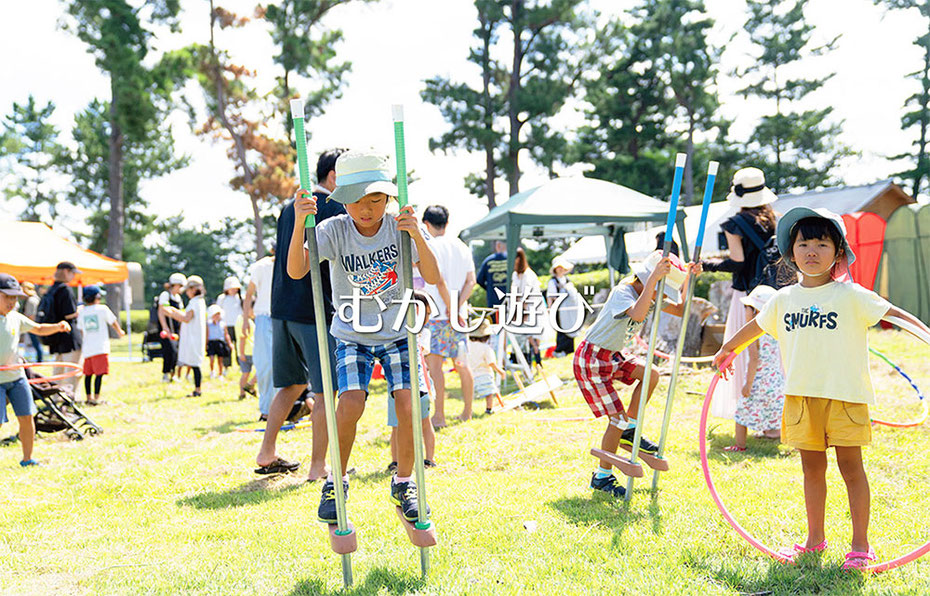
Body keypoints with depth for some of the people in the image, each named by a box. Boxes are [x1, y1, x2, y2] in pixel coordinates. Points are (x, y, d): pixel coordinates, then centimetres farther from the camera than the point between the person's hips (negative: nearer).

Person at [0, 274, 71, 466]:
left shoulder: (15, 318, 6)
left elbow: (39, 329, 19)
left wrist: (58, 327, 2)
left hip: (17, 377, 5)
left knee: (26, 417, 6)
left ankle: (27, 459, 20)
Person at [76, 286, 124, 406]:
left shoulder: (82, 312, 9)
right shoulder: (103, 309, -3)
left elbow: (80, 330, 14)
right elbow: (113, 322, 7)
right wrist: (120, 332, 26)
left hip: (87, 348, 5)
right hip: (100, 348, -5)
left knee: (88, 373, 13)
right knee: (99, 373, -6)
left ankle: (89, 397, 19)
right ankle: (96, 398, -11)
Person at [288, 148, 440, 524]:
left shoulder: (398, 228, -12)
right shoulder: (334, 230, -14)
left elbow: (432, 278, -21)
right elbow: (296, 271, -26)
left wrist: (416, 234, -36)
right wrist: (299, 223, -40)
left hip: (398, 333, 1)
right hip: (352, 335, -1)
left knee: (406, 402, -13)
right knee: (351, 403, -18)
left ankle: (403, 483, 10)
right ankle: (336, 483, 6)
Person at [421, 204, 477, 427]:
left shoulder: (431, 246, -7)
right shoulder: (462, 247, 12)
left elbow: (439, 281, -16)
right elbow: (471, 281, 4)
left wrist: (451, 309, -13)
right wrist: (458, 307, -5)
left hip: (437, 314, -7)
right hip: (459, 313, 7)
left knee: (434, 362, -4)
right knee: (461, 363, 12)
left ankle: (439, 416, -7)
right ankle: (467, 412, 19)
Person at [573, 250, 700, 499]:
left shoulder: (647, 294, 4)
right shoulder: (622, 292, -24)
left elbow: (680, 309, 4)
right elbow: (638, 314, -46)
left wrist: (688, 278, -7)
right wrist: (654, 278, -47)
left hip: (612, 356, 9)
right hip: (591, 360, -9)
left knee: (651, 375, -3)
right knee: (618, 417, -8)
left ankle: (629, 431, 13)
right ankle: (601, 477, 9)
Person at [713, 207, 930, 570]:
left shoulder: (851, 296, -4)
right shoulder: (784, 299, 8)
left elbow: (891, 312, -7)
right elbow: (757, 325, 24)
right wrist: (727, 349, 34)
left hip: (845, 394, -4)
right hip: (801, 396, 4)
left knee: (850, 466, 1)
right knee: (812, 467, 11)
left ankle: (860, 544, 12)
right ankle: (814, 540, 23)